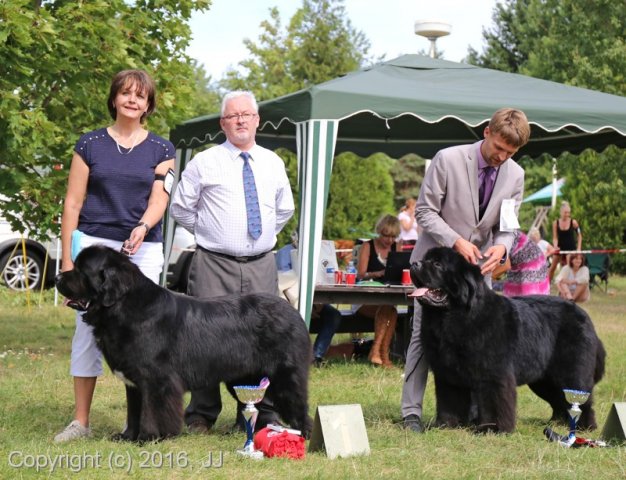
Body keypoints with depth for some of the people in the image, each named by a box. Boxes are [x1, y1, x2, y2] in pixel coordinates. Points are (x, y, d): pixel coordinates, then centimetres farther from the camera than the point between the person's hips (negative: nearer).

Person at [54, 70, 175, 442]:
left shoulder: (161, 149, 8)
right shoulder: (90, 144, 6)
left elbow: (159, 199, -1)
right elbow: (73, 203, 5)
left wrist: (143, 227, -23)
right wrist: (67, 258, 0)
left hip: (143, 250, 0)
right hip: (93, 245, 0)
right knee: (87, 328, -2)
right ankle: (81, 421, 5)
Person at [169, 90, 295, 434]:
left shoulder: (273, 164, 12)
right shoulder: (204, 163, 1)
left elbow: (285, 209, 26)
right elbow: (180, 207, 7)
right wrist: (209, 234, 6)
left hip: (261, 266, 3)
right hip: (214, 264, -3)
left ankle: (260, 416, 9)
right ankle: (201, 416, 4)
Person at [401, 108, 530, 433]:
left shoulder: (515, 175, 0)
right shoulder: (448, 160, -13)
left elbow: (507, 225, 5)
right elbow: (424, 211, -11)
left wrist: (501, 247, -19)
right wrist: (456, 241, -23)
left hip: (479, 266, 4)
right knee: (424, 335, -3)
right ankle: (411, 411, 2)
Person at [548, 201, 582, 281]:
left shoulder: (573, 222, -9)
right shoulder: (555, 223, -6)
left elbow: (579, 236, 1)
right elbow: (555, 237, -6)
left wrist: (578, 248, -4)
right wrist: (555, 246, -25)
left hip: (571, 248, -2)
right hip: (560, 248, 2)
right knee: (553, 267, 4)